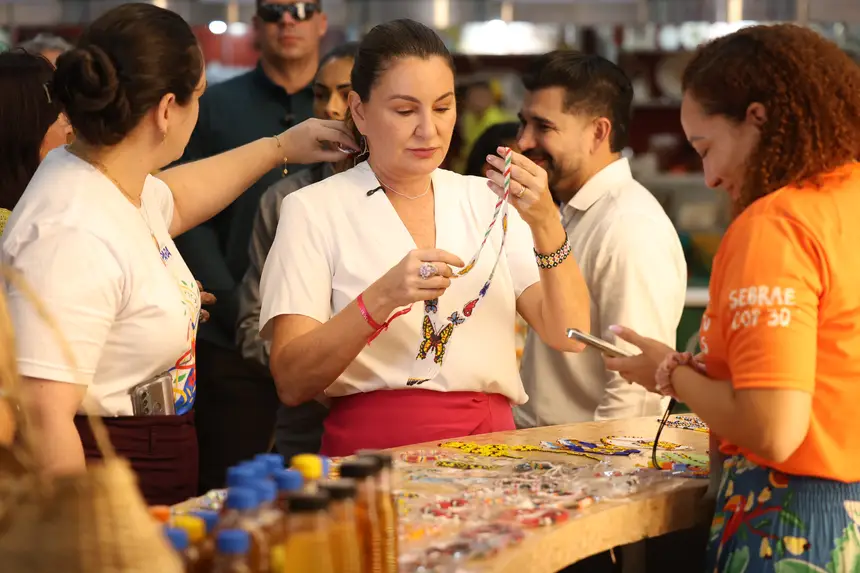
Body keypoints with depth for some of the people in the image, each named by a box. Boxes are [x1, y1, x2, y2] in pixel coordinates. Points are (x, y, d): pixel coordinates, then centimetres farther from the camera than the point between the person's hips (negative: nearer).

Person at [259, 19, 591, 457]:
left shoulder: (485, 202, 15)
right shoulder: (313, 211, 4)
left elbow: (569, 335, 4)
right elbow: (290, 383, -6)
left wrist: (546, 224, -11)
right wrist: (381, 298, -20)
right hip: (373, 449, -3)